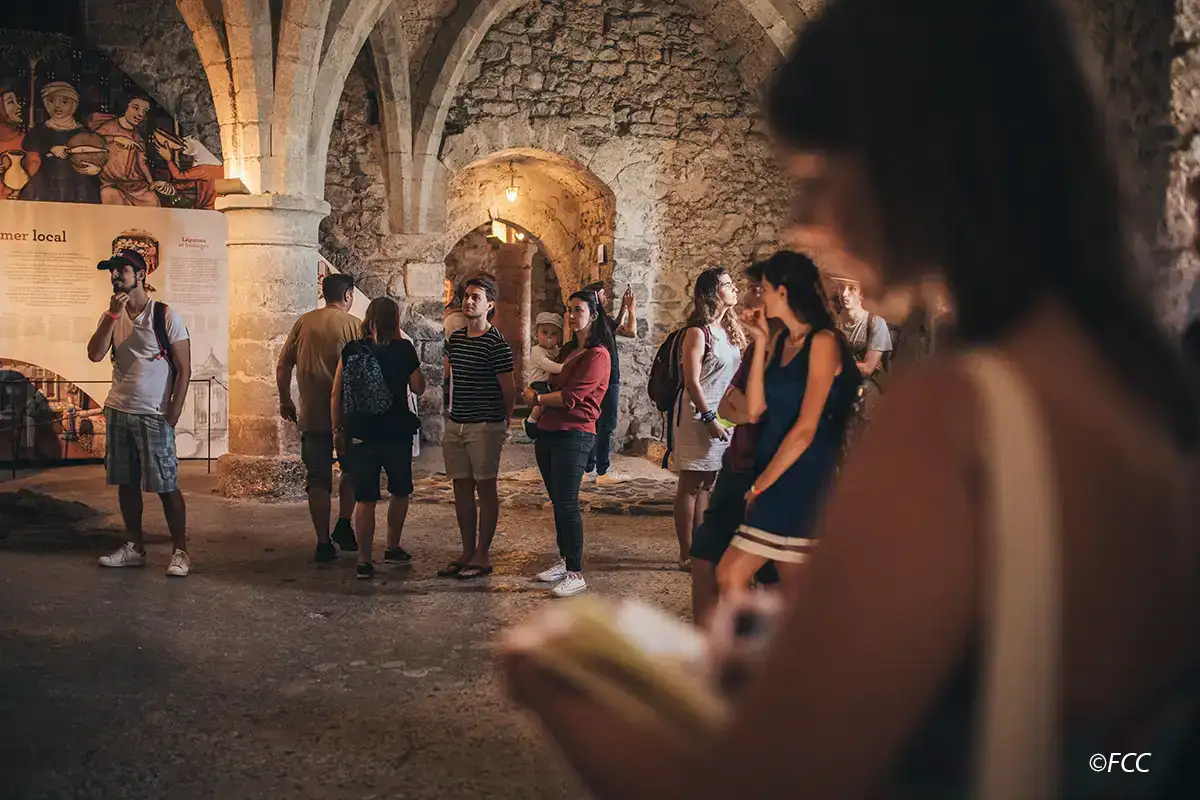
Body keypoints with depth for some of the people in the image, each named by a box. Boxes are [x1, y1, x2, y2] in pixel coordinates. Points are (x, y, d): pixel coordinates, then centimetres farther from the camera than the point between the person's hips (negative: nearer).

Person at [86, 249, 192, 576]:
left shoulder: (166, 316, -7)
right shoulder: (111, 316, 9)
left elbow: (184, 369, -7)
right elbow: (95, 355, -6)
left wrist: (174, 412, -12)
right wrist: (113, 314, -13)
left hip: (153, 415, -6)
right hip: (118, 412, 6)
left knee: (166, 486, -4)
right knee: (126, 483, 11)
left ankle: (180, 552, 3)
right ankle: (134, 548, 22)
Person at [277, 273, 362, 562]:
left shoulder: (303, 322, 4)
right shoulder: (354, 325, -5)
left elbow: (283, 366, 5)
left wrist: (285, 401, 18)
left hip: (311, 416, 2)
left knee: (317, 479, 7)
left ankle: (324, 543, 8)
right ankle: (343, 524, 9)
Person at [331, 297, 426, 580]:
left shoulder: (351, 350, 1)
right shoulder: (404, 349, -5)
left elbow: (336, 394, 2)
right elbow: (419, 388, 3)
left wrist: (337, 430, 10)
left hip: (359, 432, 1)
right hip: (396, 432, -1)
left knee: (365, 499, 5)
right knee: (400, 492, 20)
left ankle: (364, 561, 5)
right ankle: (393, 548, 28)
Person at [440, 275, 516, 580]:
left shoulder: (496, 344, -12)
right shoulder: (455, 338, 10)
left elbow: (508, 389, -7)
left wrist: (503, 421, 5)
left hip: (485, 427, -7)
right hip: (455, 425, 7)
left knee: (485, 489, 2)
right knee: (462, 488, 11)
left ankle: (483, 555, 9)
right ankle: (467, 552, 21)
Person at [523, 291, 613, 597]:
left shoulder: (597, 354, -10)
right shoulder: (570, 351, 20)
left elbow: (571, 396, -16)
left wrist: (536, 398, -3)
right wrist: (541, 404, 5)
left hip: (573, 435, -9)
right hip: (548, 433, 9)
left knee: (567, 503, -10)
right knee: (557, 501, 14)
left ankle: (576, 574, -5)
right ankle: (564, 560, 25)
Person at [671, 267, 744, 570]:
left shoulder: (731, 329, 11)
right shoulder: (698, 332, -12)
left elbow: (737, 375, 16)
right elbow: (692, 382, -16)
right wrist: (709, 419, -17)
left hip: (721, 416, 8)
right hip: (698, 416, -8)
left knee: (706, 485, 12)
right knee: (691, 485, -1)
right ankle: (686, 555, 5)